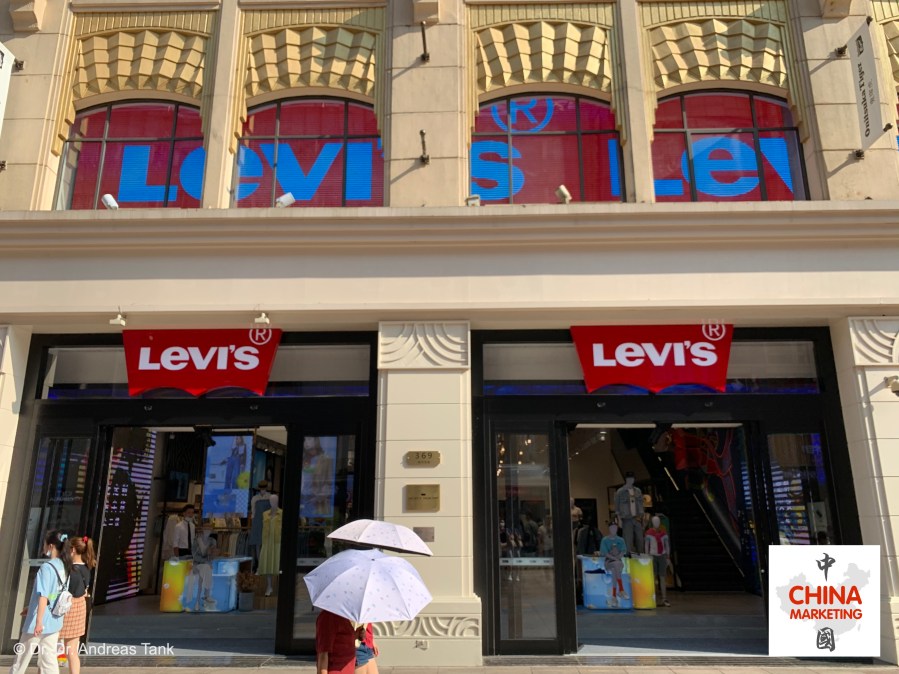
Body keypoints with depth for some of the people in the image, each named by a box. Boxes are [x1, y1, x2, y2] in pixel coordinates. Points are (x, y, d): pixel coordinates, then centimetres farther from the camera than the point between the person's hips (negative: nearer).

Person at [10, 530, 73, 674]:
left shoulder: (47, 566, -17)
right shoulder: (64, 567, 7)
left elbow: (43, 596, -23)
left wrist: (38, 622, -25)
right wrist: (31, 607, 25)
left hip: (40, 621, -7)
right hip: (55, 621, 7)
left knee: (22, 658, 11)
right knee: (49, 659, 10)